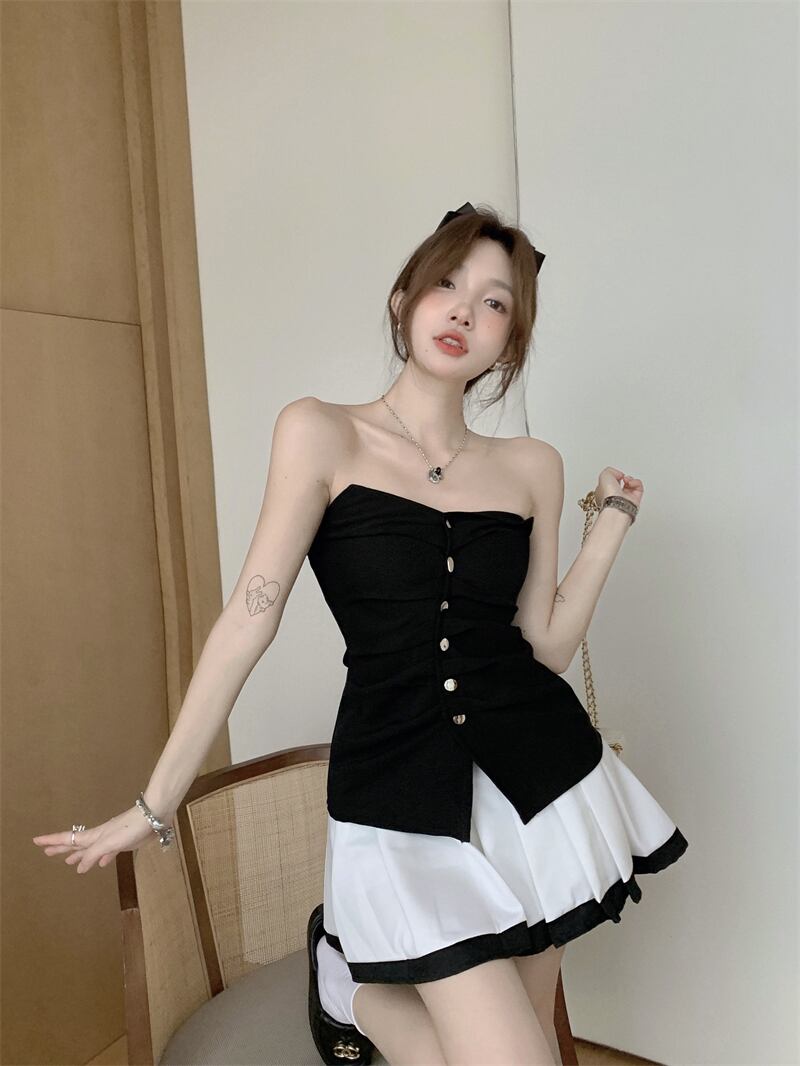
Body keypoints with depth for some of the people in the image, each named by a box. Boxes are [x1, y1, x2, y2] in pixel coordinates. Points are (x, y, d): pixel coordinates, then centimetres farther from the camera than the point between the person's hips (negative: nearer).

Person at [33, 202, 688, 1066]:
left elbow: (547, 644, 4)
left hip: (537, 775, 5)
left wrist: (614, 517, 0)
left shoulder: (533, 467, 4)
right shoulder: (321, 433, -6)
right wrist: (155, 803, -6)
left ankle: (362, 985, 41)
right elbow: (251, 615, -8)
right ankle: (348, 978, 24)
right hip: (400, 795, -4)